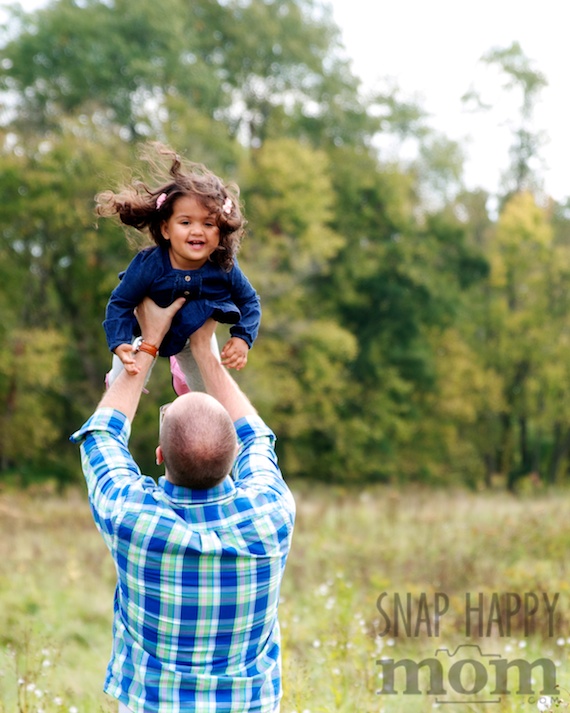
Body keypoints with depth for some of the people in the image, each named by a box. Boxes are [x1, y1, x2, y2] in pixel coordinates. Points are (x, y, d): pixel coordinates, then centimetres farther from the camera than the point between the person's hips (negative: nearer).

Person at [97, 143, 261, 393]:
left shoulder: (224, 268, -32)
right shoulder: (149, 265, -39)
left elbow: (249, 301, -15)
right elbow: (120, 303, -29)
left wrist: (243, 338, -29)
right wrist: (119, 344, -42)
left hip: (196, 334, 3)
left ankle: (181, 371, 55)